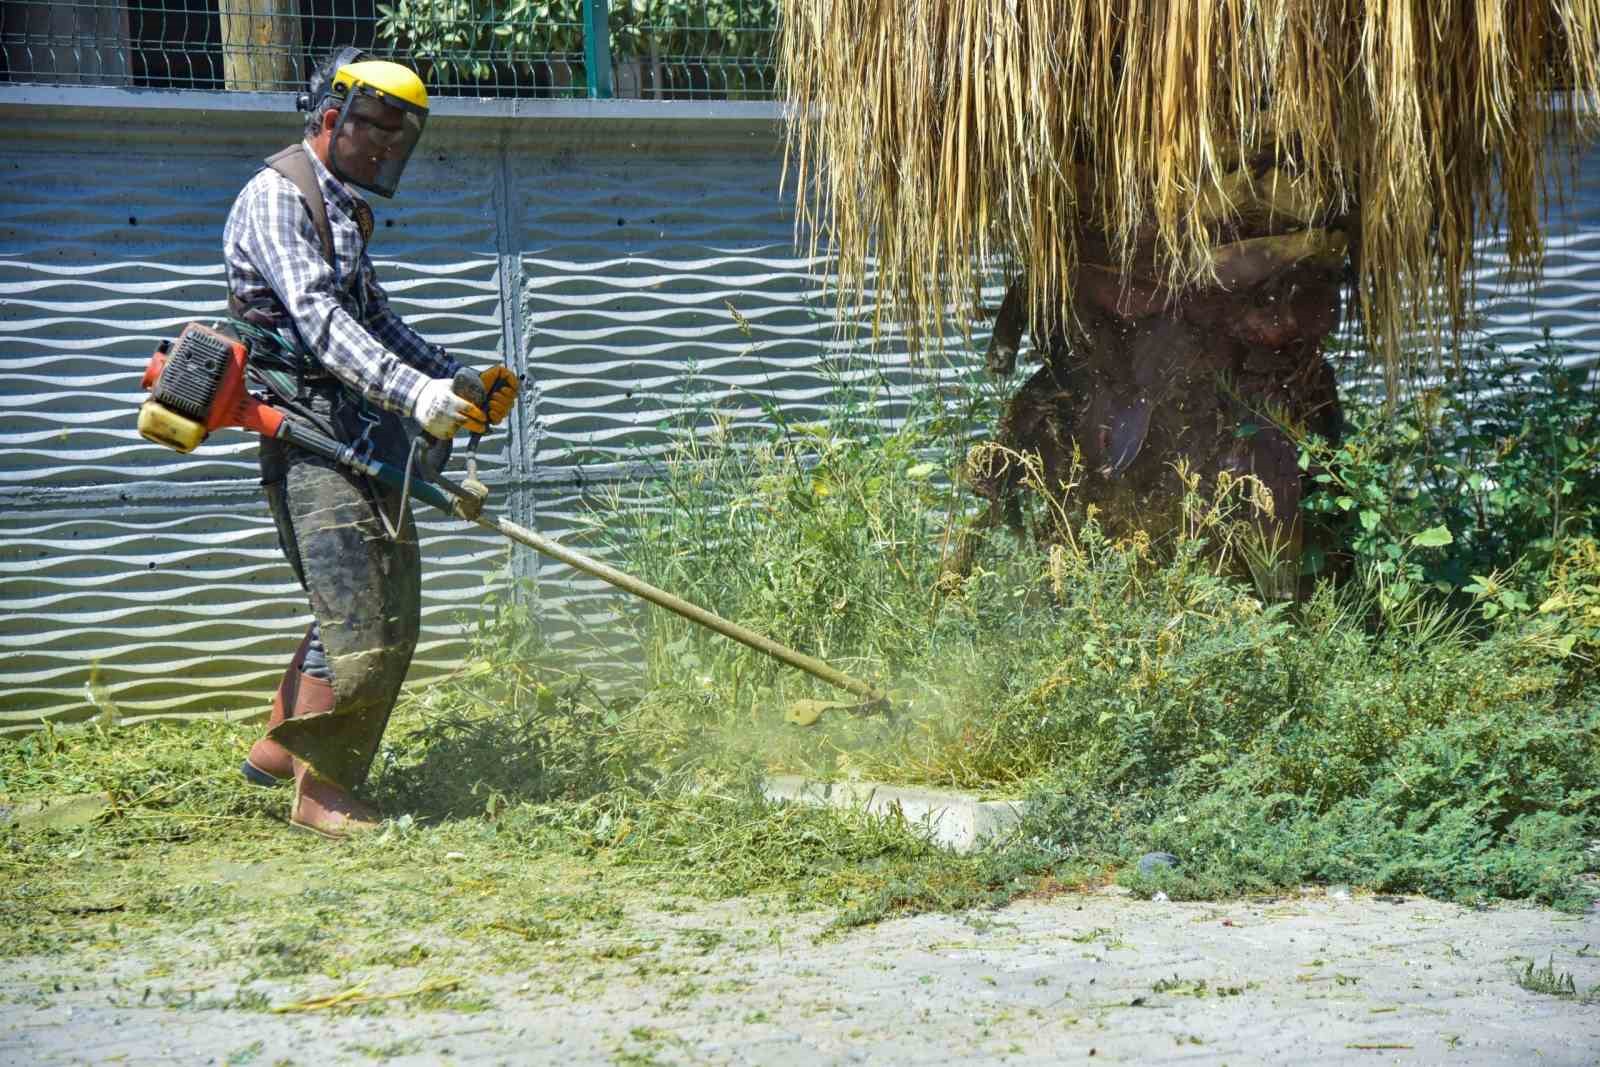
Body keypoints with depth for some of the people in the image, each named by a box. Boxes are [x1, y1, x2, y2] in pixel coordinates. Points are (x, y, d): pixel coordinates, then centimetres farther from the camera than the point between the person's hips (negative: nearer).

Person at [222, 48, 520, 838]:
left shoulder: (342, 209, 21)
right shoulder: (277, 197, -11)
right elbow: (319, 320, -23)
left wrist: (462, 380, 17)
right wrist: (412, 392, -34)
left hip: (363, 436, 10)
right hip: (309, 436, -10)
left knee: (391, 616, 12)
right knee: (354, 618, -12)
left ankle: (280, 747, 24)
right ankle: (317, 790, -4)